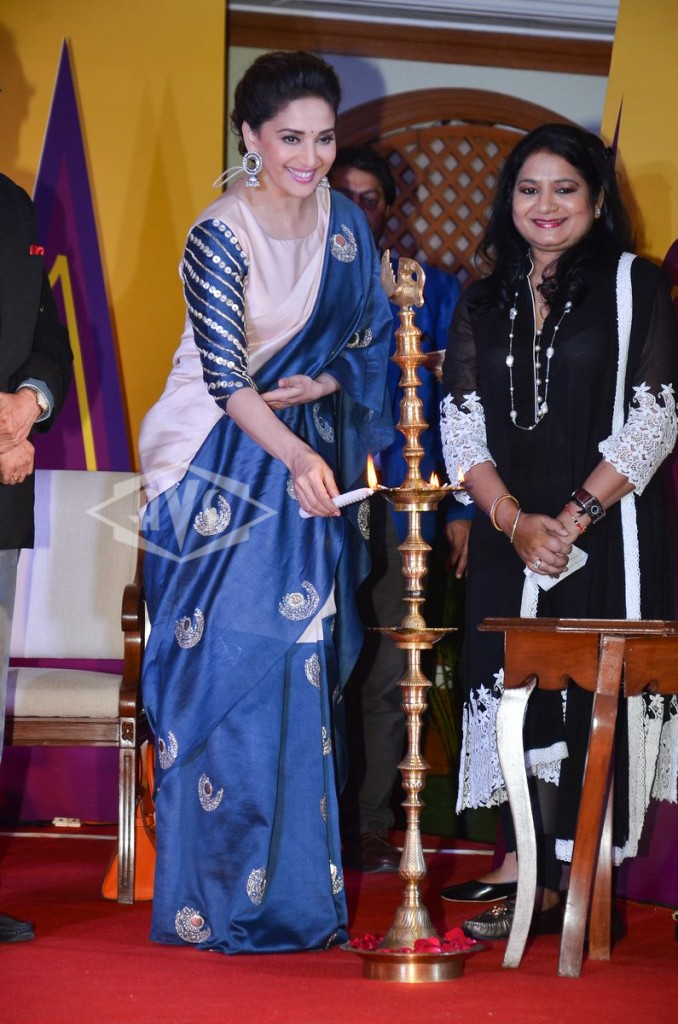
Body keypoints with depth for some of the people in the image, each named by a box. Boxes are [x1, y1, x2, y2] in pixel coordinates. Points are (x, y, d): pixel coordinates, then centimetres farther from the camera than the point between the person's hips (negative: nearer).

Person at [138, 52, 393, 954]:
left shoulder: (344, 224, 4)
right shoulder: (219, 236, -14)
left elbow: (371, 337, 13)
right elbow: (226, 378, -21)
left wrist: (319, 385, -8)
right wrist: (296, 457, -36)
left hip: (312, 457, 5)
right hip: (223, 467, -5)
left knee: (302, 668, 5)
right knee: (225, 665, -6)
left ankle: (298, 881, 14)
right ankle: (216, 895, 3)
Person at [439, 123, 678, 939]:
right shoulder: (485, 304, 14)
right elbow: (460, 425, 7)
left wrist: (575, 516, -13)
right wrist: (515, 519, -9)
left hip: (604, 533, -4)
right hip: (509, 538, 4)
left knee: (589, 693, -6)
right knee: (511, 686, 1)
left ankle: (570, 881, -2)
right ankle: (521, 863, 9)